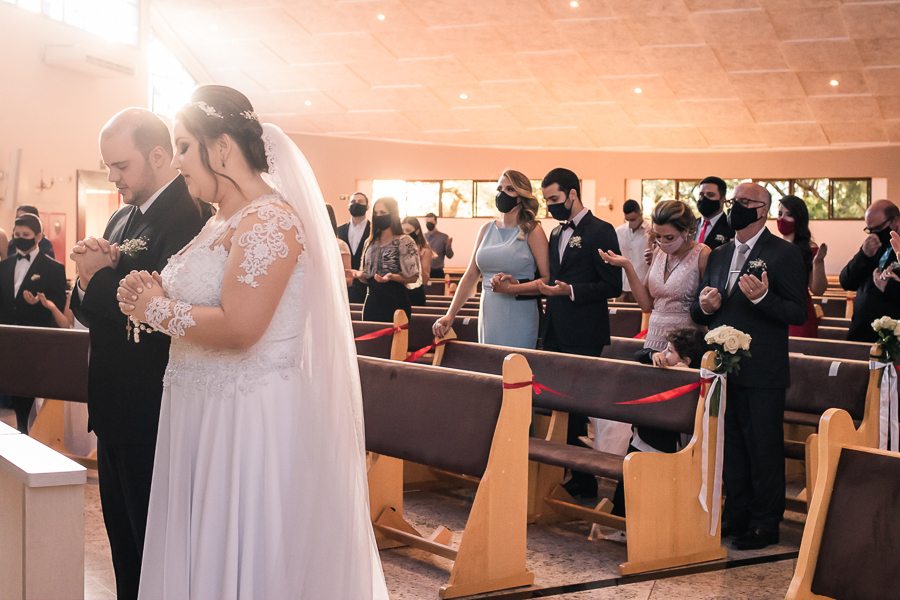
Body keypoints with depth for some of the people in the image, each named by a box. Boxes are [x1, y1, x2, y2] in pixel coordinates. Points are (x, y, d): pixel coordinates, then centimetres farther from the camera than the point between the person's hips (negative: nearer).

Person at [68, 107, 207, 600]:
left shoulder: (190, 216, -17)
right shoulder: (121, 218, 13)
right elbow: (87, 313, 15)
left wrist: (100, 276, -13)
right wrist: (86, 281, -7)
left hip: (153, 416, -9)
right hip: (115, 409, 9)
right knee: (123, 538, 19)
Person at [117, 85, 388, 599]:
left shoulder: (269, 220, -17)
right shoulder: (223, 220, 14)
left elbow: (238, 328, -26)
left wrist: (158, 310, -11)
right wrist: (153, 293, 3)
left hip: (251, 420, -9)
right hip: (207, 413, 9)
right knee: (202, 550, 16)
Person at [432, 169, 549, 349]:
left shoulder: (532, 231, -3)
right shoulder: (486, 230, 12)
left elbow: (548, 280, -10)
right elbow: (470, 275, 11)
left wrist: (511, 288, -22)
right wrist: (450, 315, 4)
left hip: (519, 318, -5)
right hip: (488, 317, 5)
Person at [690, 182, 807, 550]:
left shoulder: (784, 254, -5)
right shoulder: (719, 255, 15)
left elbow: (798, 314, -12)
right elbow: (699, 313, 19)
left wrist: (763, 298, -28)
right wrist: (704, 306, -4)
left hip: (762, 371, -6)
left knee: (764, 449, 2)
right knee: (731, 447, 14)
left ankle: (765, 524, 13)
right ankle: (736, 513, 26)